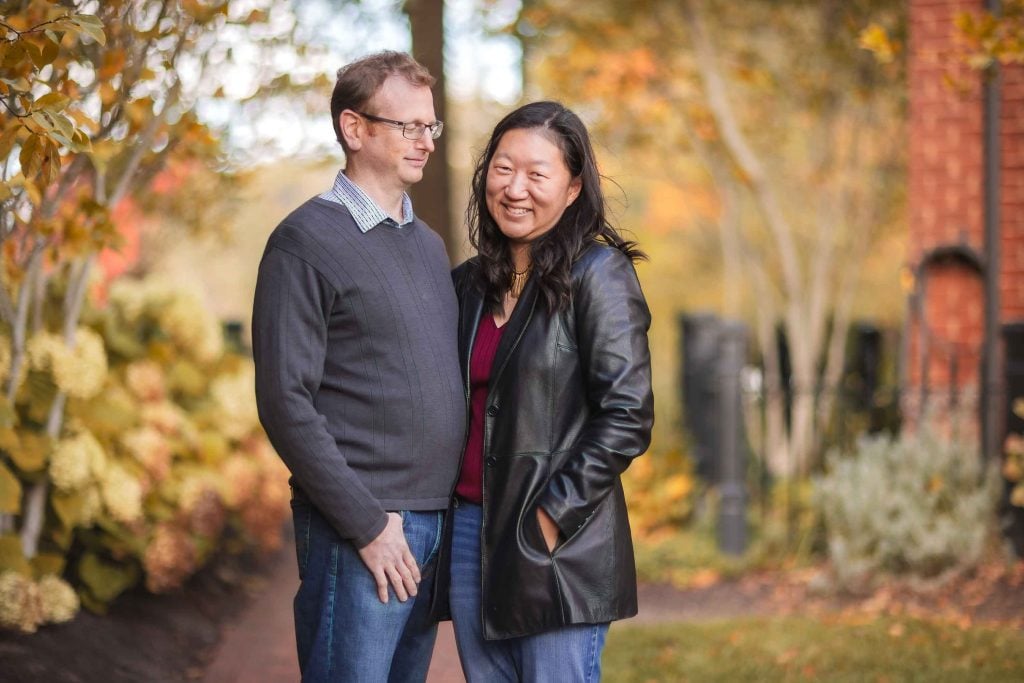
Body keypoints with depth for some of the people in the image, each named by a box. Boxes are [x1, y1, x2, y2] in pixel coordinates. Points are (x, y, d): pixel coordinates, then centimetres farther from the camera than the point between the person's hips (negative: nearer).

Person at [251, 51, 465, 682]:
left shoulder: (429, 244, 17)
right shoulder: (308, 241, -7)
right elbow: (286, 401, -13)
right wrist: (367, 523, -15)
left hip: (437, 522, 7)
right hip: (361, 529, -7)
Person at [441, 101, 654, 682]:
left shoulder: (598, 274, -6)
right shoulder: (471, 284, 13)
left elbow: (628, 416, -12)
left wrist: (552, 516, -14)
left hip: (559, 544, -6)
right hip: (469, 529, 6)